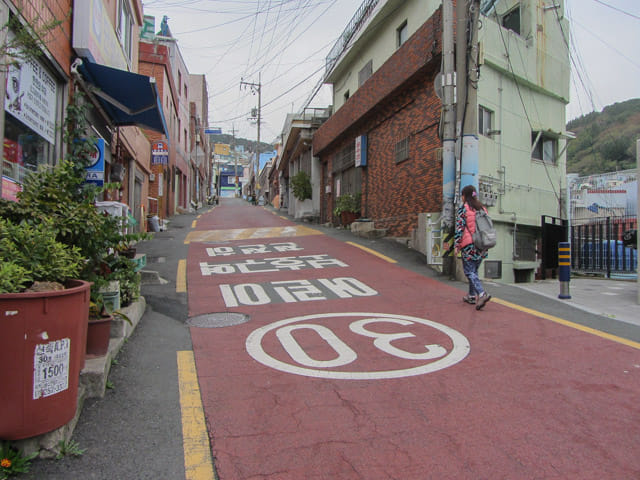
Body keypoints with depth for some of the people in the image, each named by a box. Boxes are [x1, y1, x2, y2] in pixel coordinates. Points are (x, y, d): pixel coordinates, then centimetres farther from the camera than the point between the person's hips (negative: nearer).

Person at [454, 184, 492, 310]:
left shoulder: (463, 208, -6)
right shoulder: (482, 208, 12)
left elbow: (460, 227, -12)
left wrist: (457, 244, -8)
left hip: (469, 245, -6)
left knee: (469, 272, -3)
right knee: (474, 271, 18)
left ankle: (482, 294, -20)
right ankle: (472, 296, 24)